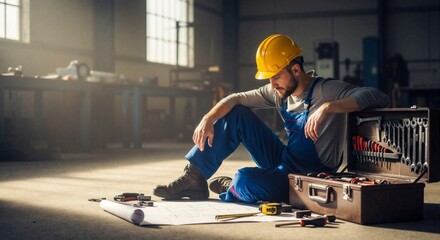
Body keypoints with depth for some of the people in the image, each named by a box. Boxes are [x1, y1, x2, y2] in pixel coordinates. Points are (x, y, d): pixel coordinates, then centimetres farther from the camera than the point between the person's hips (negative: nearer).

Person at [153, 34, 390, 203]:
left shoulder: (325, 90, -20)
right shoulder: (279, 92, 2)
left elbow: (379, 98, -32)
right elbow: (237, 99, 5)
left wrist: (328, 107, -42)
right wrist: (208, 119, -14)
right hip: (283, 162, 8)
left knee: (245, 179, -32)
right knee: (236, 113, 0)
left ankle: (231, 190, 6)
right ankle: (194, 178, -2)